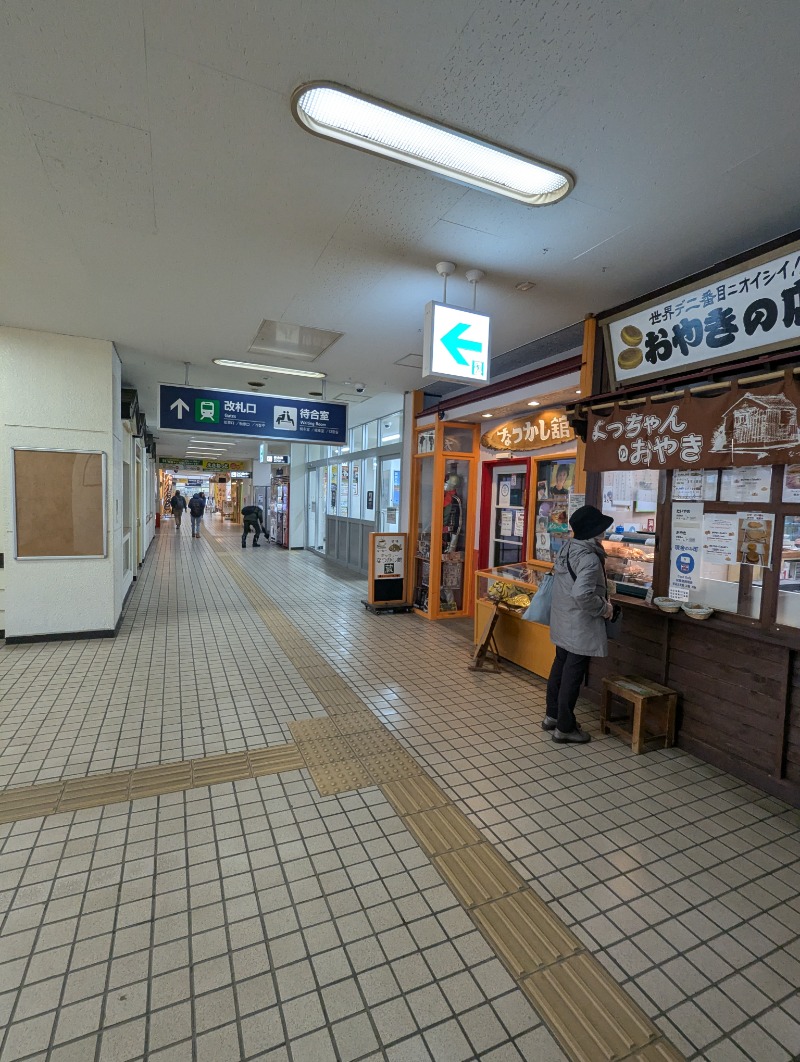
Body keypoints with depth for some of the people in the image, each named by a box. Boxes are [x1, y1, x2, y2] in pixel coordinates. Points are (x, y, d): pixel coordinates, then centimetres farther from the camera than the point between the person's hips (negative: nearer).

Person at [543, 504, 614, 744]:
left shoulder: (567, 548, 3)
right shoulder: (590, 558, -24)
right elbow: (582, 594, -35)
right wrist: (604, 608, -16)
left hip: (563, 622, 9)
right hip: (580, 627, -9)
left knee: (560, 667, 19)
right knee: (573, 675, 3)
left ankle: (552, 716, 34)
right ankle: (565, 727, 16)